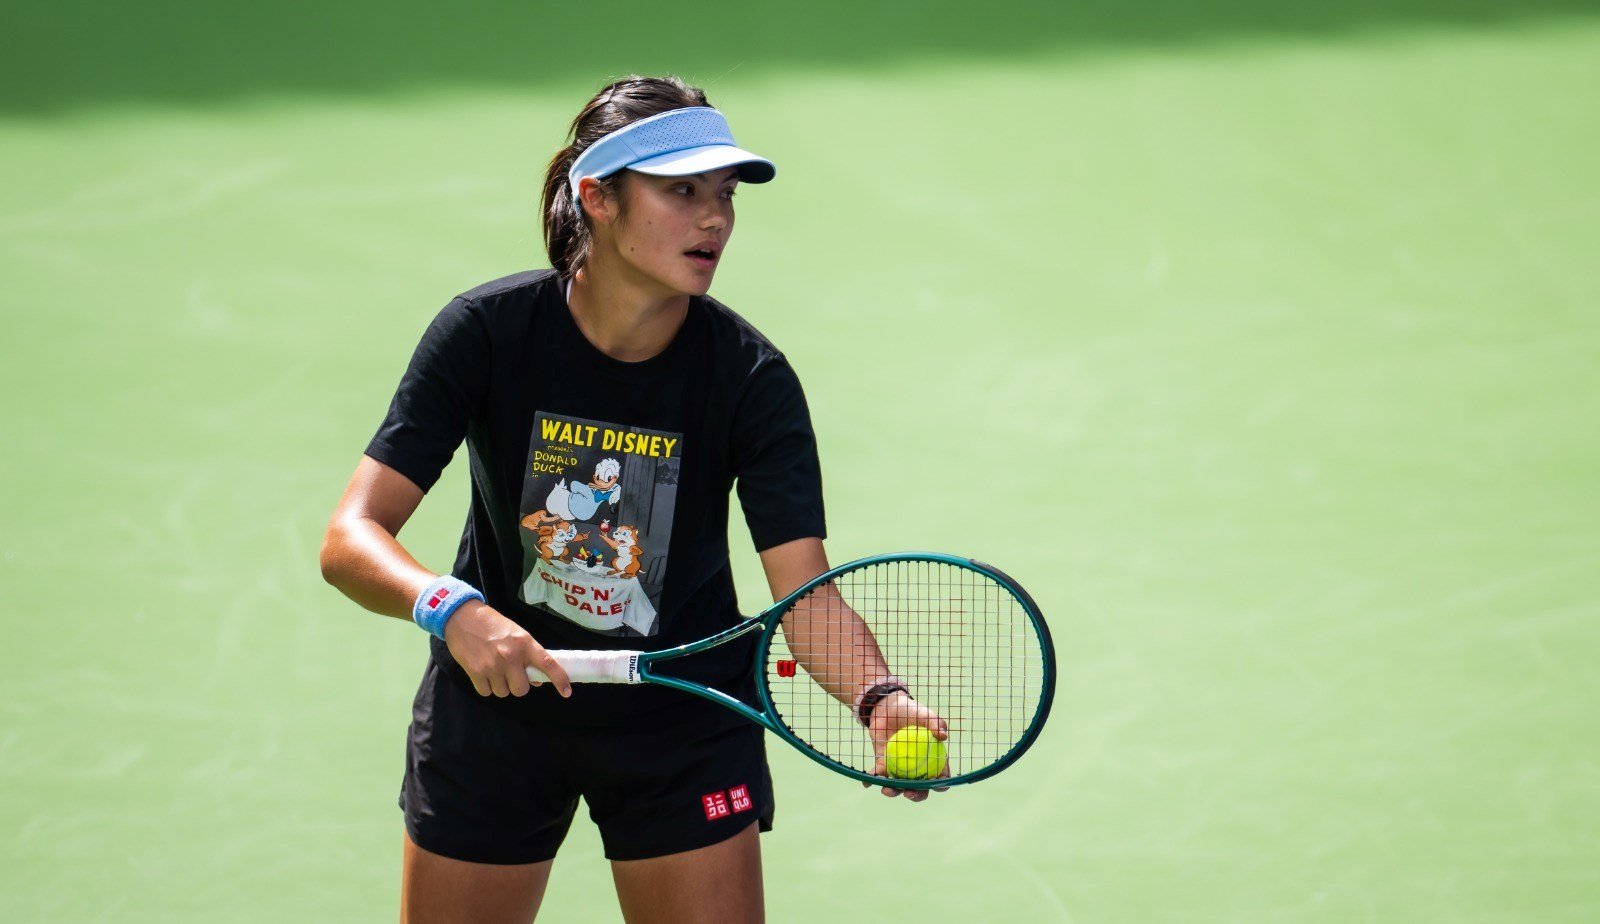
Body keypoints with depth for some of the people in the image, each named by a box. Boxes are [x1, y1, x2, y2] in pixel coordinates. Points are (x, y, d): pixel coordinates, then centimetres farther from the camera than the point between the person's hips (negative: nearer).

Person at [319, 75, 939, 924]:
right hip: (497, 706, 0)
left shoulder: (750, 377, -19)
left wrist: (879, 698, -46)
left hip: (685, 728, 0)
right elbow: (350, 539, -23)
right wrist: (453, 609, -42)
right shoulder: (488, 333, -19)